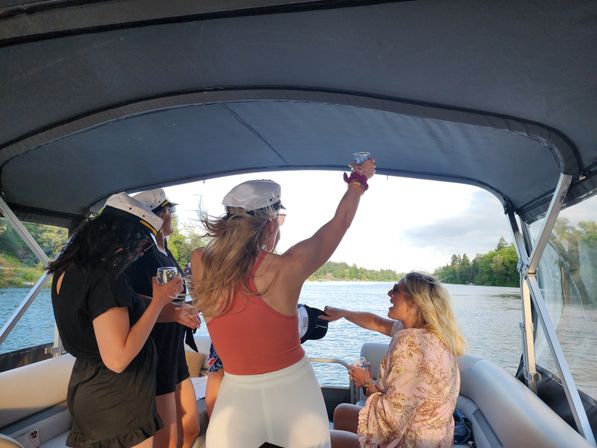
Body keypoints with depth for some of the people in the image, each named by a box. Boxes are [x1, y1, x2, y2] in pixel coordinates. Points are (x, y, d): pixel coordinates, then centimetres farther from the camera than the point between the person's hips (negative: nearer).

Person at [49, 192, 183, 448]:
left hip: (87, 388, 8)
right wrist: (159, 300, -23)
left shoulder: (68, 269, 1)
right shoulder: (104, 279, -27)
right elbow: (117, 358, -29)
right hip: (117, 405, -8)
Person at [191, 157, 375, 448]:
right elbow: (340, 222, -4)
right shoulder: (287, 268, -19)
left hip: (237, 393, 1)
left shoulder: (199, 264, -13)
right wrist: (359, 180, 11)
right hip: (293, 388, 0)